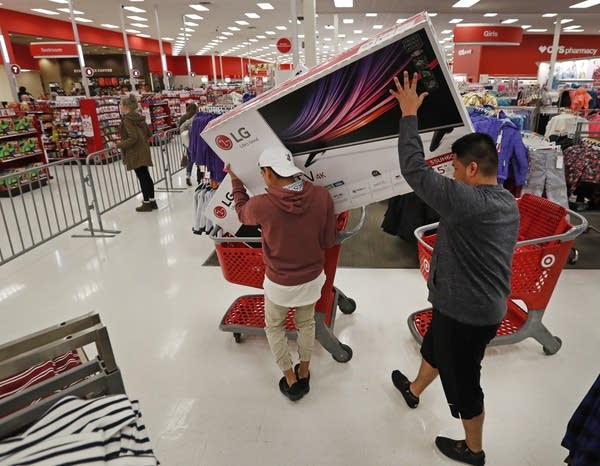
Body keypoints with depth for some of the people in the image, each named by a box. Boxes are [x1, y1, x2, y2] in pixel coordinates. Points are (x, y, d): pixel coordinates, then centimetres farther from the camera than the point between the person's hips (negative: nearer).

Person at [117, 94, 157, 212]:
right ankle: (152, 201, 22)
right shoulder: (138, 117, 11)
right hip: (144, 151, 9)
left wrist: (120, 144, -13)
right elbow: (149, 133, 16)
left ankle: (146, 203, 6)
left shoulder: (127, 120, -15)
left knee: (142, 177, -2)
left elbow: (133, 138, -22)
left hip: (135, 154, -9)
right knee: (146, 176, 14)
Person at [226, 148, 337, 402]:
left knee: (274, 327, 25)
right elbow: (328, 241, -8)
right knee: (306, 324, 27)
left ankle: (291, 381, 35)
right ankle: (304, 374, 45)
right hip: (312, 279, 3)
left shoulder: (262, 205, -25)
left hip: (279, 283, -2)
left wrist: (235, 179, 13)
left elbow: (242, 212, 1)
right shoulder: (322, 196, -20)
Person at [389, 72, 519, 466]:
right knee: (434, 347, 31)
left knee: (463, 381, 13)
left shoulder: (467, 200, -30)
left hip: (465, 312, -9)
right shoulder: (508, 203, 1)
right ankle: (414, 391, 58)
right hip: (489, 305, 9)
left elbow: (414, 168, -28)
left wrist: (409, 114, -18)